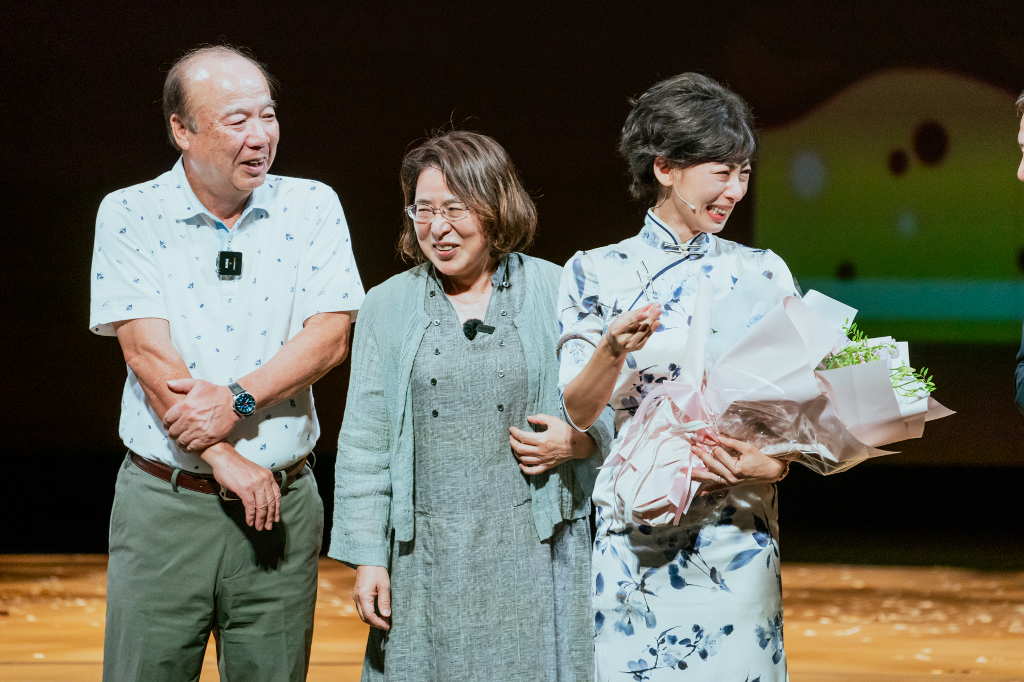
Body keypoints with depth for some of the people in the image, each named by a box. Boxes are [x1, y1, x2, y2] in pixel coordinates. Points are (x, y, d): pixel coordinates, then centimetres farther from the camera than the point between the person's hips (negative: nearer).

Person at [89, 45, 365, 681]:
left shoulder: (312, 208, 4)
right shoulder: (129, 215, -1)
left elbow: (329, 338, -4)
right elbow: (148, 350, -10)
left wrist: (237, 399, -18)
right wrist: (226, 460, -16)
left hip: (281, 502, 2)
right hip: (163, 503, -1)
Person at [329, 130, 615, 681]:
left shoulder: (557, 295, 4)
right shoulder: (386, 307, 9)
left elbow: (615, 408, 10)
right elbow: (365, 444, 8)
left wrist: (578, 441, -12)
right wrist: (366, 556, 3)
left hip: (533, 550, -1)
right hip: (425, 556, 1)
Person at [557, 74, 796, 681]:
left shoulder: (763, 273, 8)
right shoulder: (595, 273, 5)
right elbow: (576, 411, 0)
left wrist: (771, 464, -15)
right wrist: (613, 350, -19)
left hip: (737, 542, 1)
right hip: (633, 535, -1)